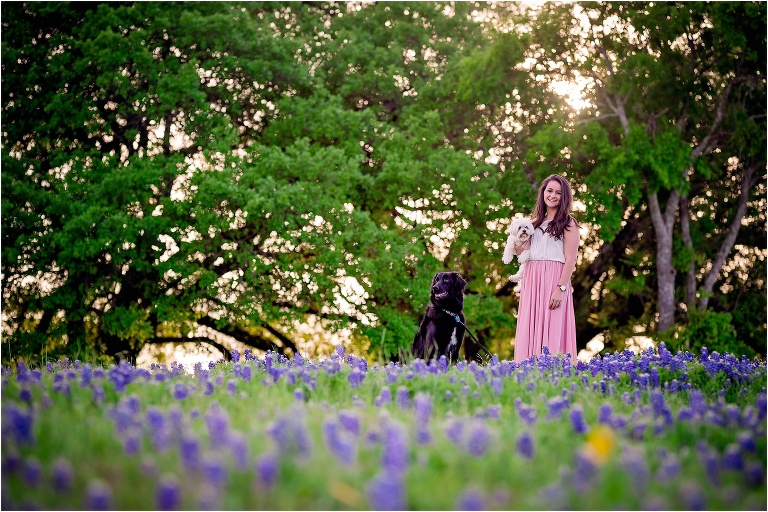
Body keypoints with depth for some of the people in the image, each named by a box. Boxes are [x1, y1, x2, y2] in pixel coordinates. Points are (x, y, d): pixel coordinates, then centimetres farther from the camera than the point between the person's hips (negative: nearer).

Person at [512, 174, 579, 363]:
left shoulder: (568, 223, 1)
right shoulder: (535, 223, 18)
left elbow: (570, 259, -7)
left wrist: (561, 289, -17)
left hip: (554, 281, -6)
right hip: (531, 281, 6)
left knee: (552, 329, -7)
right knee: (531, 330, 3)